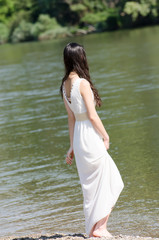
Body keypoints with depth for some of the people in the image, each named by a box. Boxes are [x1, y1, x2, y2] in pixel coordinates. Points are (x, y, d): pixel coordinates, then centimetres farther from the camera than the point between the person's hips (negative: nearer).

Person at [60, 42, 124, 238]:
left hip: (79, 139, 8)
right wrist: (105, 136, -5)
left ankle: (94, 229, 20)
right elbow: (92, 115, -18)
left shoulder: (65, 84, 8)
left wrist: (72, 146, 16)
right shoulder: (83, 83, -16)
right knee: (104, 183, 4)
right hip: (91, 136, -8)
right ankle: (99, 227, 6)